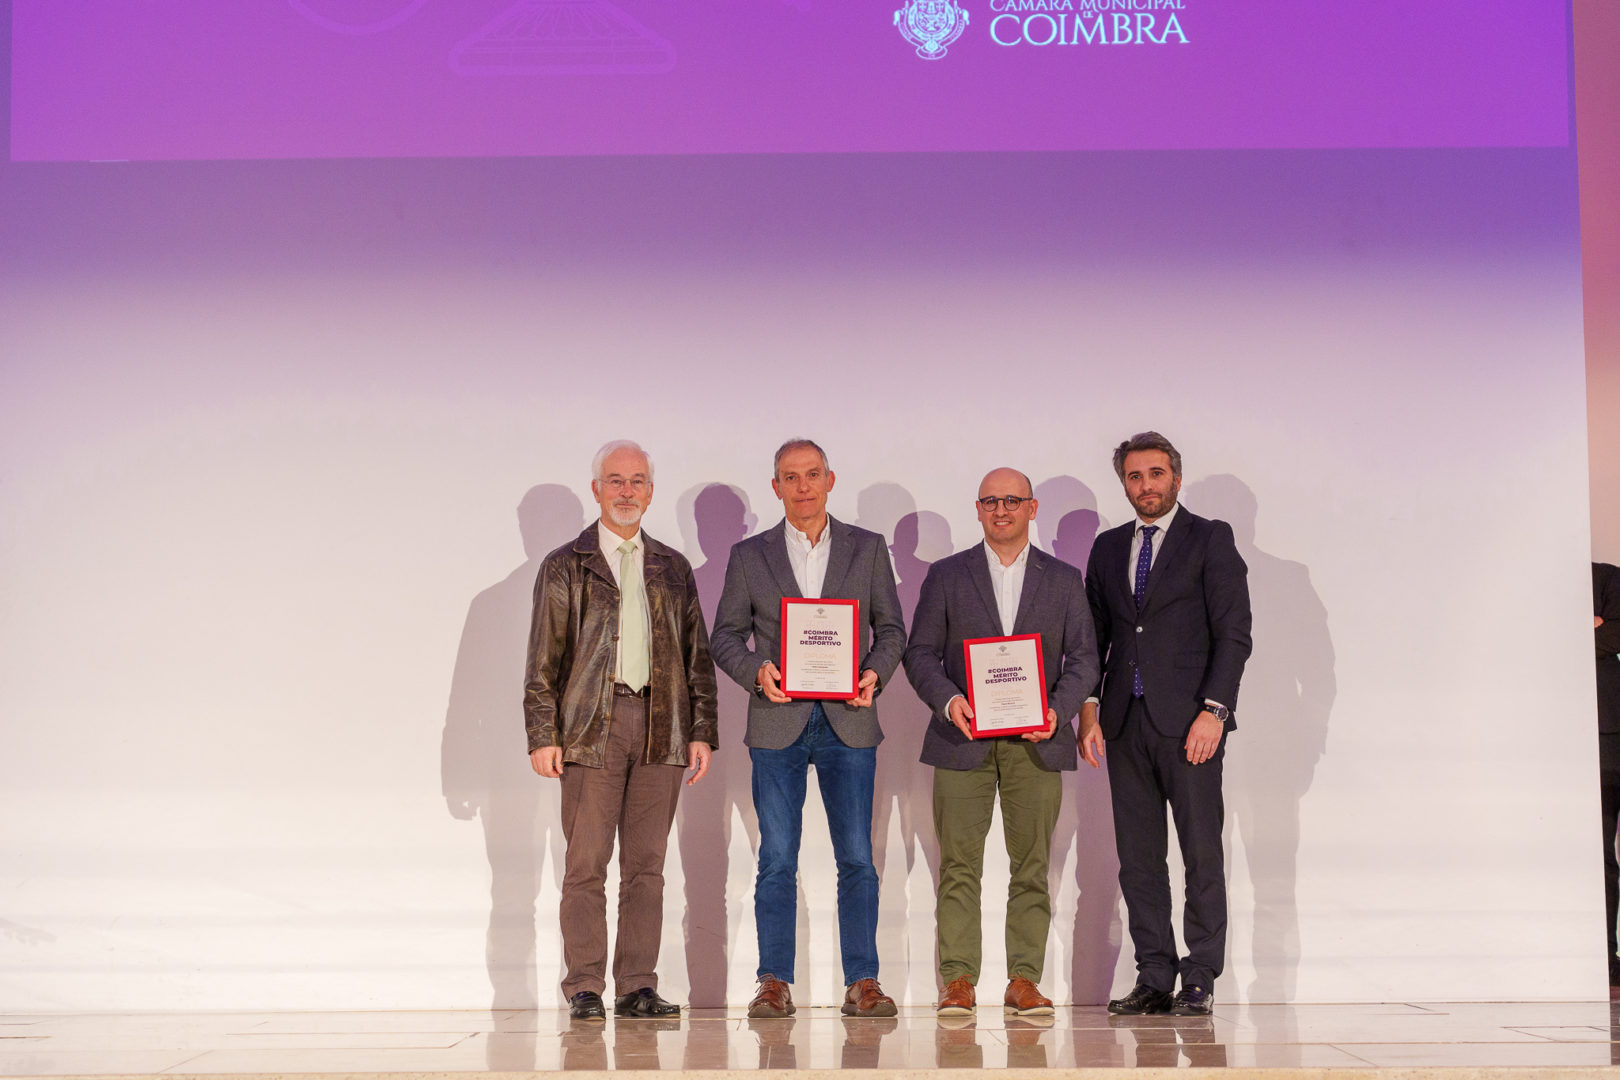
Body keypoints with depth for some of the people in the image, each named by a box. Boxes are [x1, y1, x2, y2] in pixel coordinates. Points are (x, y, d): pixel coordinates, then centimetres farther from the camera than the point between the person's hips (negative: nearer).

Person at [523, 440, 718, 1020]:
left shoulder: (672, 568, 16)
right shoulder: (565, 565, 7)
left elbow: (697, 656, 15)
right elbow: (544, 660, 3)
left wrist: (702, 731, 6)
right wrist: (542, 735, -6)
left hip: (661, 728, 3)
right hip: (591, 726, -3)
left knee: (646, 864, 3)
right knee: (586, 864, -2)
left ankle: (638, 986, 9)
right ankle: (584, 988, 4)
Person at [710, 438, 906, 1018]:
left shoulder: (867, 548, 10)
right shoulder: (748, 555, 8)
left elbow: (891, 628, 11)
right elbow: (726, 637, 9)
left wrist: (874, 674, -8)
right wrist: (756, 670, -11)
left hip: (849, 723, 0)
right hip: (777, 723, 0)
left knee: (856, 859, 0)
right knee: (776, 861, 1)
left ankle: (862, 983, 7)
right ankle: (774, 984, 8)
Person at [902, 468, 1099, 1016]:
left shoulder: (1064, 579, 11)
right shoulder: (946, 575, 9)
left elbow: (1083, 656, 7)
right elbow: (920, 652, 6)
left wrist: (1060, 709, -10)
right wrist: (947, 700, -13)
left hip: (1035, 742, 1)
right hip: (963, 740, -1)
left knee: (1032, 864, 1)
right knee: (959, 864, -3)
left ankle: (1024, 981, 8)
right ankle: (958, 981, 2)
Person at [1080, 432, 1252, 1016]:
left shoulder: (1211, 539, 2)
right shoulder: (1108, 547, 17)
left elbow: (1233, 632, -4)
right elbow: (1094, 635, 17)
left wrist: (1213, 710, -13)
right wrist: (1088, 710, 5)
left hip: (1188, 722, -4)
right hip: (1125, 722, 5)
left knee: (1202, 853, -3)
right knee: (1137, 857, 5)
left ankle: (1199, 981, 3)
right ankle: (1154, 979, 11)